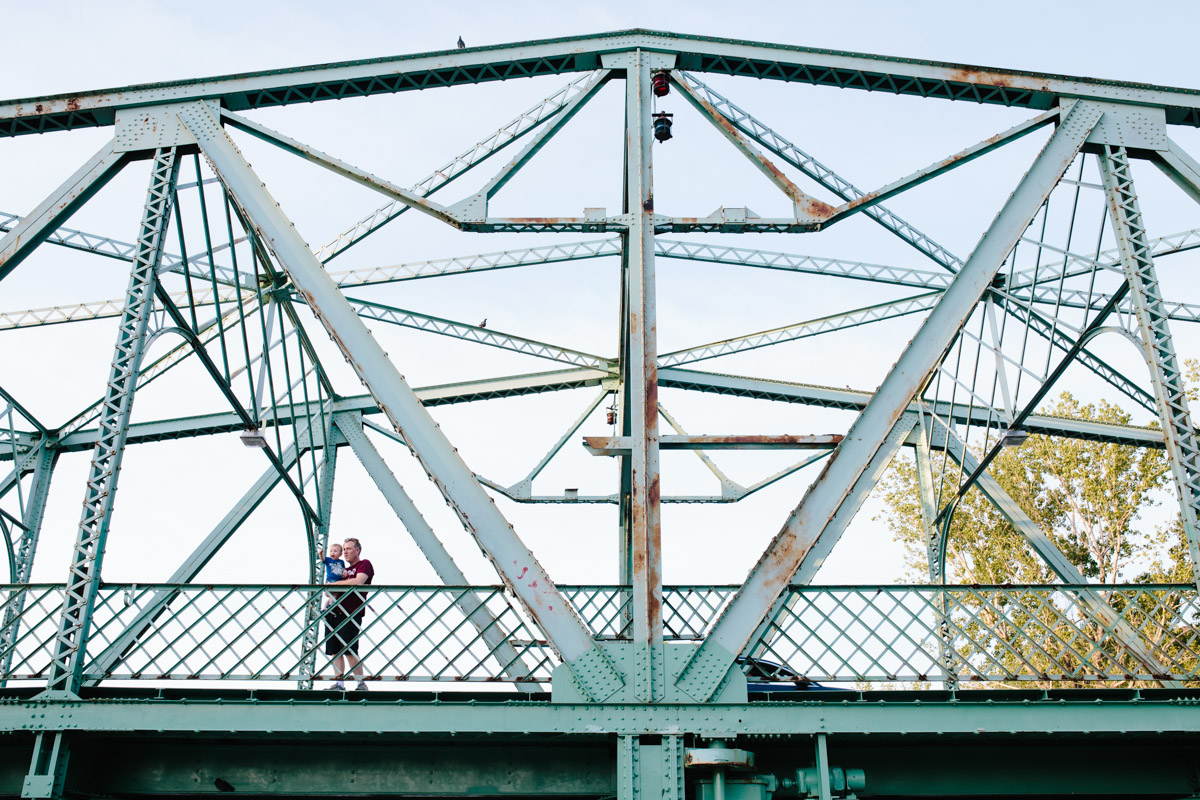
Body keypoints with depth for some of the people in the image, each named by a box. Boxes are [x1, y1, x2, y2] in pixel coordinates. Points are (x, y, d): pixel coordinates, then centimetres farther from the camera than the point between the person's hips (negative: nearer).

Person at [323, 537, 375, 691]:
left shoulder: (364, 564, 3)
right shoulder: (345, 569, 26)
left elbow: (359, 582, -16)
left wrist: (335, 583, -6)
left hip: (350, 614, -8)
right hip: (334, 613, 8)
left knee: (349, 650, -12)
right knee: (335, 650, 3)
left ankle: (361, 684, -5)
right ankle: (339, 683, 6)